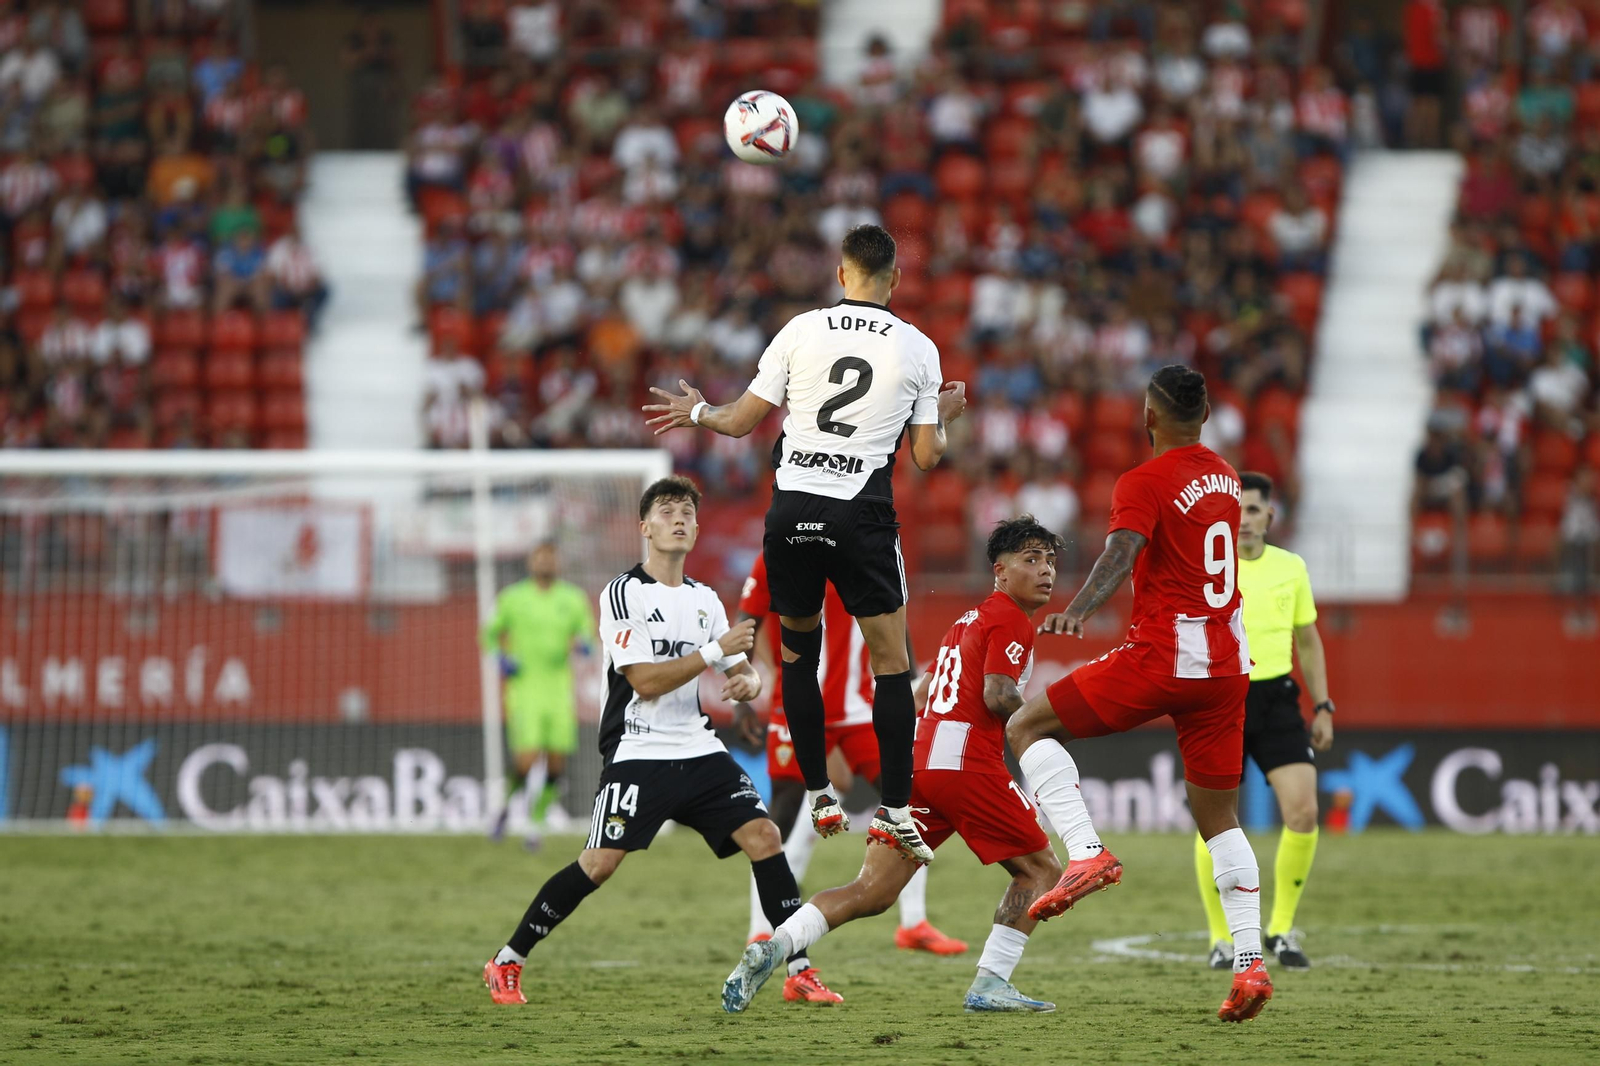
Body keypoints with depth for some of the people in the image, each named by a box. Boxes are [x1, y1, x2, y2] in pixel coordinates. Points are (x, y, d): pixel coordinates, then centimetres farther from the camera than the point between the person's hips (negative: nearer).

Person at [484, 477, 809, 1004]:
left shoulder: (705, 600, 14)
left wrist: (748, 682, -8)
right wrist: (716, 651, -18)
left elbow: (743, 672, 16)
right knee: (599, 863, -14)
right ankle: (506, 963, 0)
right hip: (638, 754, -6)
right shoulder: (624, 594, -6)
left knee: (764, 837, -10)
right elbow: (646, 681, -15)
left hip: (699, 752, 6)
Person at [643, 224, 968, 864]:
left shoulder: (802, 330, 3)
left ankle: (820, 798, 17)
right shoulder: (917, 349, 3)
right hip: (862, 515, -1)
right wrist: (945, 416, 27)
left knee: (798, 651, 17)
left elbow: (742, 422, 8)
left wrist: (695, 413, 28)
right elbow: (927, 457, 6)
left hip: (791, 510, 2)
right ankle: (895, 811, -3)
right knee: (891, 660, 4)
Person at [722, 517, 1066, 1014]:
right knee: (1041, 870, 6)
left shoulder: (967, 620, 26)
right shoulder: (1012, 620, -3)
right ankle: (989, 984, -2)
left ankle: (773, 949, -16)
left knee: (870, 893, 2)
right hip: (966, 763, -8)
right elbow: (997, 697, -15)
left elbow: (920, 696, 28)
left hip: (917, 763, 8)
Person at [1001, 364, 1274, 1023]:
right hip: (1227, 665, 7)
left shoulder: (1143, 484, -7)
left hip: (1161, 658, -7)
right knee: (1218, 818, 13)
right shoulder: (1225, 477, 16)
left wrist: (1078, 611, -40)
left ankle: (1086, 853, -16)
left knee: (1027, 726, 2)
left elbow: (1122, 554, -25)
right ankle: (1250, 962, 1)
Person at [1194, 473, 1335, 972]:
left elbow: (1308, 641, 17)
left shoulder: (1291, 568, 7)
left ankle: (1282, 930, 6)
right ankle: (1222, 939, 13)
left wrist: (1322, 707, 12)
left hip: (1276, 697, 2)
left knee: (1303, 811, -11)